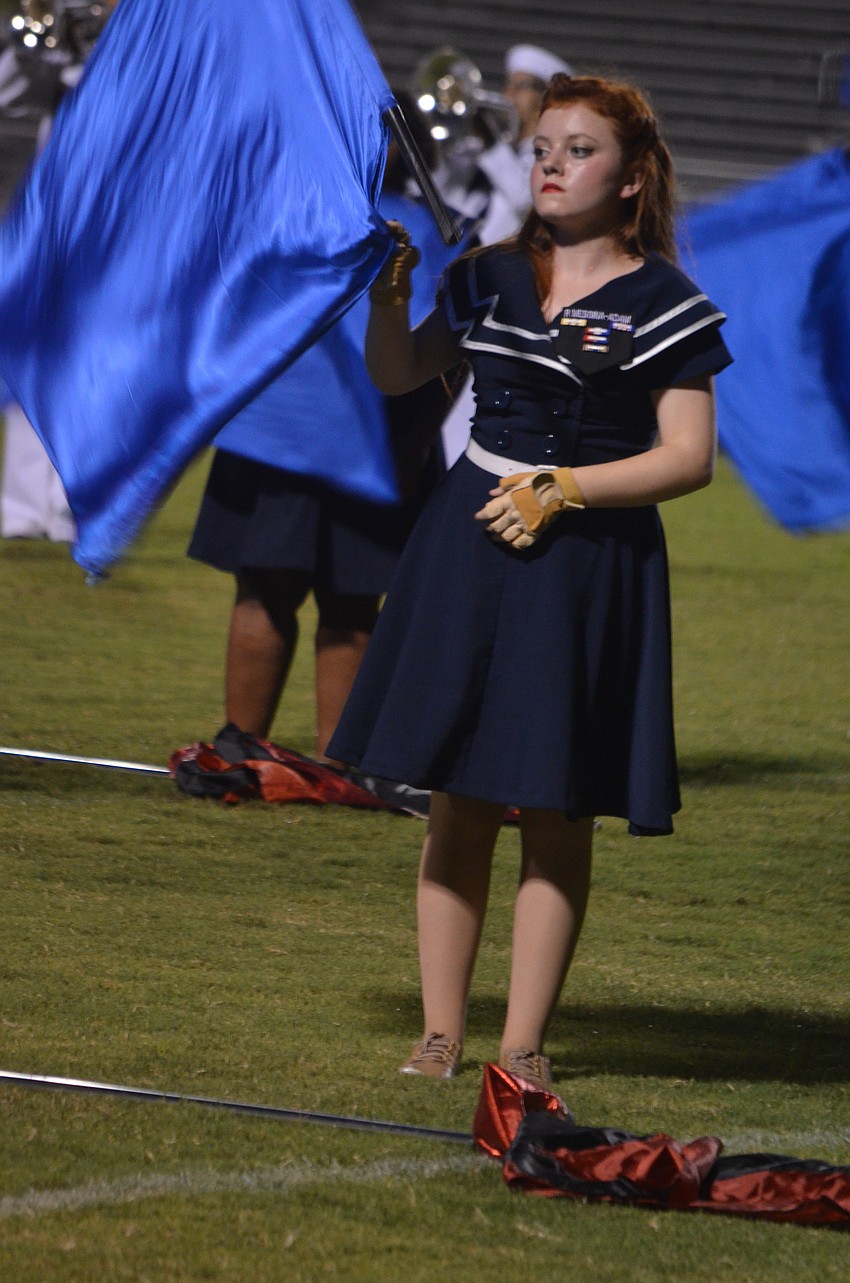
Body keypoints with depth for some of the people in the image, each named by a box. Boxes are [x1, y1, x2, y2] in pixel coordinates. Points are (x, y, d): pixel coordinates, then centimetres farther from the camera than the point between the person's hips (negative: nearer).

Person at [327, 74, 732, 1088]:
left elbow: (689, 457, -8)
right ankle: (440, 1034, 11)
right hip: (469, 548, 3)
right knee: (458, 802, 4)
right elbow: (397, 375, 19)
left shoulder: (662, 303, -4)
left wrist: (563, 488, -15)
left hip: (589, 561, -3)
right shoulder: (490, 278, 8)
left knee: (557, 816, 1)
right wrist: (387, 292, 1)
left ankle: (524, 1043, 7)